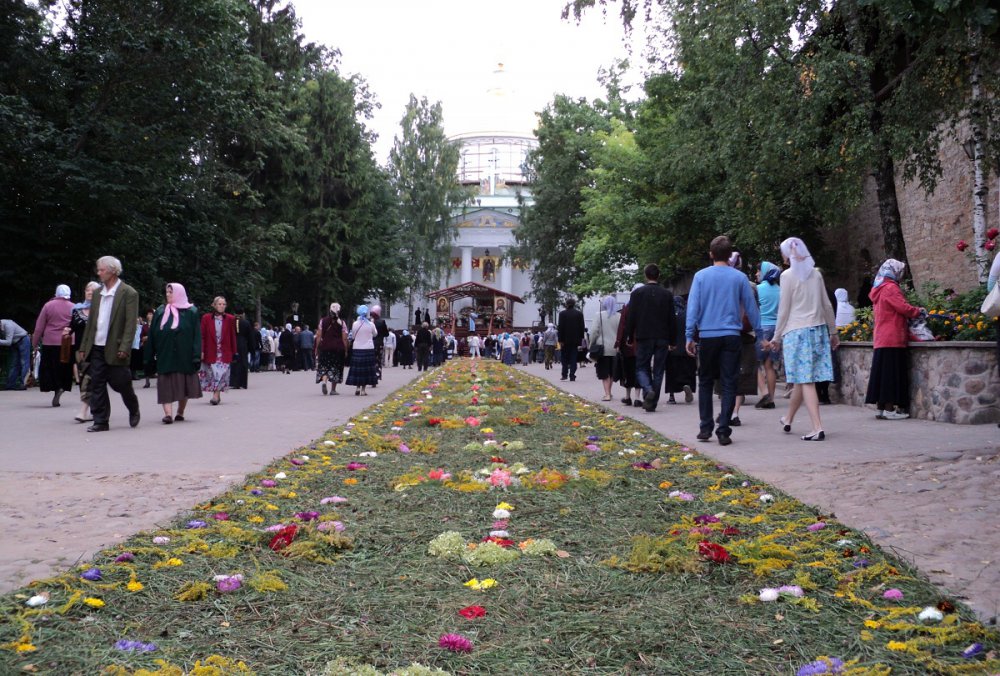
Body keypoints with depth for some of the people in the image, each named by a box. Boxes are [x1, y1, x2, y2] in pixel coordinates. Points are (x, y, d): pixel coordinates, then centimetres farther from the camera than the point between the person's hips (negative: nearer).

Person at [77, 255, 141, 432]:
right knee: (97, 385, 3)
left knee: (121, 383, 3)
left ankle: (134, 411, 28)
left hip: (115, 349, -6)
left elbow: (131, 324, -12)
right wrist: (83, 347, 12)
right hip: (96, 348, 6)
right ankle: (101, 421, 8)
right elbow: (90, 322, 16)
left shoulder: (128, 293, -7)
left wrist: (124, 348, -20)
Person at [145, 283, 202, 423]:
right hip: (165, 356, 1)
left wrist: (196, 356, -12)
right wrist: (149, 356, 2)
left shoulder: (191, 312, 2)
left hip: (184, 356, -1)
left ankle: (180, 412, 20)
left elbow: (196, 336, -3)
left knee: (183, 384, 6)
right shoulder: (160, 312, 9)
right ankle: (168, 413, -14)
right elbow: (152, 335, 7)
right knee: (166, 385, -7)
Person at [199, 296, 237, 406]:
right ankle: (217, 396, 10)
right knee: (213, 373, 0)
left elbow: (233, 337, 7)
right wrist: (201, 351, -6)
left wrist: (233, 352, 4)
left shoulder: (230, 319, 4)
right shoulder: (206, 318, 2)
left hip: (224, 352, 0)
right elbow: (202, 336, 1)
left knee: (221, 373, -9)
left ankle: (216, 396, -11)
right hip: (211, 352, 0)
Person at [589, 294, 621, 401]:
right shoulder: (619, 316, 0)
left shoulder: (599, 315, -7)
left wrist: (591, 346, 0)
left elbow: (594, 331, -10)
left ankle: (607, 394, -8)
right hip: (615, 349, 3)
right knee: (611, 372, 15)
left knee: (604, 373, 0)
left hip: (602, 348, -3)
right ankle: (609, 392, 23)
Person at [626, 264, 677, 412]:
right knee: (658, 371, 7)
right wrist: (672, 340, 10)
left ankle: (648, 390, -21)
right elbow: (671, 319, 4)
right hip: (662, 338, 2)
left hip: (643, 337, -2)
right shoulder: (667, 294, 3)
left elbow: (632, 318, -3)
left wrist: (630, 337, 5)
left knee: (641, 368, 7)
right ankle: (652, 403, 7)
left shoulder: (637, 293, -2)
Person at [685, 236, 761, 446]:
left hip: (707, 336, 0)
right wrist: (759, 333, 14)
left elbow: (693, 307, -3)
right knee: (729, 384, 3)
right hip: (731, 336, 0)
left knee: (705, 382, 13)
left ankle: (705, 428, 13)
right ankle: (723, 431, -1)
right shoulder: (739, 277, 1)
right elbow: (751, 307, 5)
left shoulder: (701, 276, 0)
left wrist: (690, 336, -1)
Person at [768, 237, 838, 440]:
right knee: (802, 379, 14)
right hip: (818, 329, 6)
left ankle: (818, 428, -13)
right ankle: (788, 419, 31)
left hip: (796, 331, -6)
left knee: (805, 380, -6)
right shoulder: (815, 274, 9)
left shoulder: (788, 275, -6)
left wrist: (777, 336, 2)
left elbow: (784, 309, -6)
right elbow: (827, 305, 12)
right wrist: (833, 331, 21)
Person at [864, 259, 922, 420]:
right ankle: (890, 409, -5)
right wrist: (918, 311, 1)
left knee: (883, 374, 9)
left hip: (881, 339, 9)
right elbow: (903, 307, -17)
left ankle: (880, 408, 11)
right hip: (893, 339, -9)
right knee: (892, 374, -6)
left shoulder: (878, 289, 18)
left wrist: (913, 312, 18)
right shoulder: (890, 288, -11)